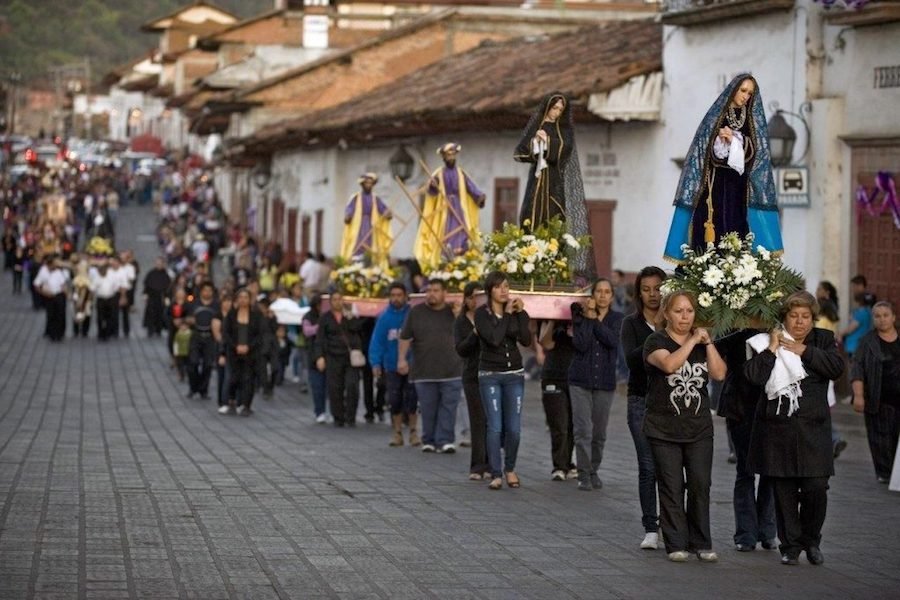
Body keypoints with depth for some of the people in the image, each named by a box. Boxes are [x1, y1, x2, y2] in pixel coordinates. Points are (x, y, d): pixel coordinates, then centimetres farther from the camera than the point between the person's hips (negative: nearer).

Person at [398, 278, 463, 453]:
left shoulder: (454, 312, 7)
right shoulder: (416, 312, 6)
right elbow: (405, 338, 6)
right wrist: (401, 359, -3)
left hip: (451, 371, 0)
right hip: (424, 372, 0)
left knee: (448, 408, -5)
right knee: (428, 409, 2)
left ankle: (445, 441, -4)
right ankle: (429, 441, 10)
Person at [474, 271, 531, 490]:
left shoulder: (515, 311, 6)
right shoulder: (482, 313, -5)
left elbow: (526, 340, -5)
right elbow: (494, 338, -20)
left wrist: (521, 313, -12)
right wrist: (507, 313, -14)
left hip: (514, 374, 3)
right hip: (490, 375, -3)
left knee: (514, 427, 1)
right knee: (495, 427, -9)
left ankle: (510, 468, 21)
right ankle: (496, 474, -3)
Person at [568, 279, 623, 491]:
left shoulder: (616, 318, 4)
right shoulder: (581, 315, 1)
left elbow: (612, 340, -14)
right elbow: (580, 344, -13)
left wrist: (594, 319, -15)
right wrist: (587, 317, -14)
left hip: (605, 381, 2)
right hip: (581, 380, -2)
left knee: (599, 432, 9)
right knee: (583, 429, -9)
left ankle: (594, 470, 24)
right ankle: (584, 474, -4)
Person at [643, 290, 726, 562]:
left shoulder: (701, 342, 12)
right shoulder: (656, 341, -3)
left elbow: (719, 374, -1)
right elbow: (669, 364, -24)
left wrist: (707, 342, -7)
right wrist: (692, 341, -16)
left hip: (699, 429, 4)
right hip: (664, 429, -4)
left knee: (700, 486, 0)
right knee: (672, 487, -2)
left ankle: (701, 543, 8)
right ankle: (676, 545, 4)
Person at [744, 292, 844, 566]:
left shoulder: (823, 340, 10)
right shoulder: (768, 342, 3)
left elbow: (836, 367, -8)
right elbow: (753, 375, -10)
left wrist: (803, 351, -11)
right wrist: (772, 349, -15)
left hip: (813, 428, 1)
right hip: (777, 427, -1)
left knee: (816, 487, -6)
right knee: (784, 490, 2)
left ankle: (811, 540, 16)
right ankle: (790, 545, 13)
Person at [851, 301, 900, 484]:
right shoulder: (868, 341, 1)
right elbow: (858, 370, -3)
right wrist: (858, 395, -12)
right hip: (879, 399, -2)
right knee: (880, 435, -2)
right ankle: (884, 472, 5)